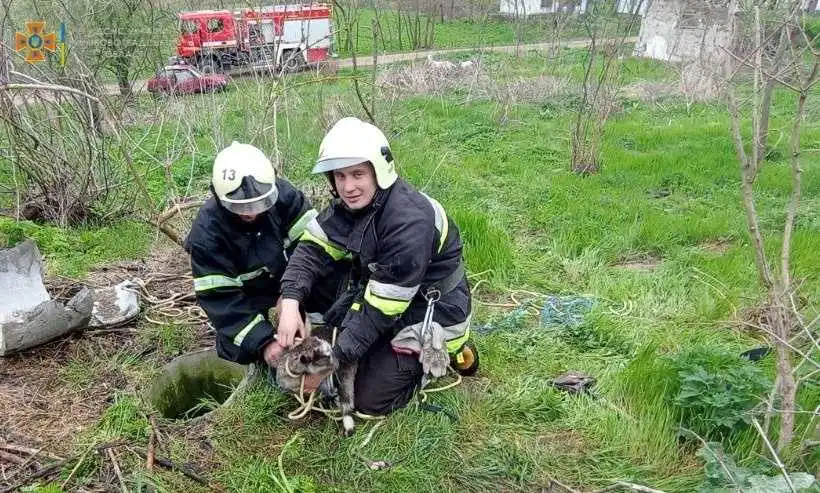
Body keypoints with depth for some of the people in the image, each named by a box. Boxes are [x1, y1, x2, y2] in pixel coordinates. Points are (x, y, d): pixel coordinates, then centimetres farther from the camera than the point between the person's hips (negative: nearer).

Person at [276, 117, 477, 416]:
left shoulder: (409, 221, -33)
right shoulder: (350, 203, -8)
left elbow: (381, 308, -30)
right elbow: (313, 249, -11)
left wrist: (333, 359, -26)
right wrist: (290, 303, -28)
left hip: (430, 310, -8)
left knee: (370, 400, -6)